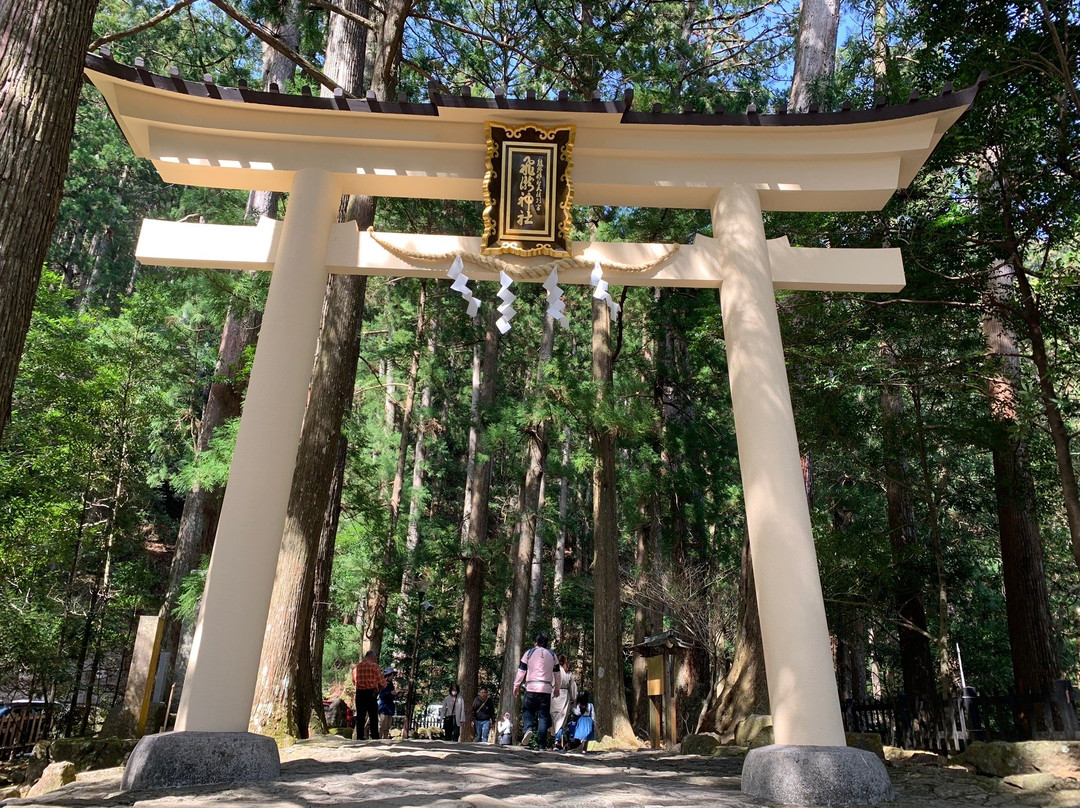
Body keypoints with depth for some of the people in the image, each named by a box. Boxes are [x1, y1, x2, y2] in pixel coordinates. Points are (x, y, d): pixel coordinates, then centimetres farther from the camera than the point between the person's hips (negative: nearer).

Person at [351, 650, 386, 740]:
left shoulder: (356, 667, 7)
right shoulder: (374, 666, -8)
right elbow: (382, 683, -6)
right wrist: (378, 689, 9)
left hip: (359, 693, 4)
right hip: (371, 693, -4)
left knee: (360, 717, 11)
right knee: (373, 717, 3)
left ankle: (359, 738, 10)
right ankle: (375, 738, 1)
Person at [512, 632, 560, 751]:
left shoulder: (529, 653, 6)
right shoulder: (552, 655, 13)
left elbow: (521, 671, 7)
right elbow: (556, 673, 20)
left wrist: (516, 685, 17)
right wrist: (556, 688, 32)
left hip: (531, 688, -2)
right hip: (546, 689, 2)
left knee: (527, 710, 14)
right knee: (543, 716, 5)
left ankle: (528, 729, -14)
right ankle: (542, 745, 2)